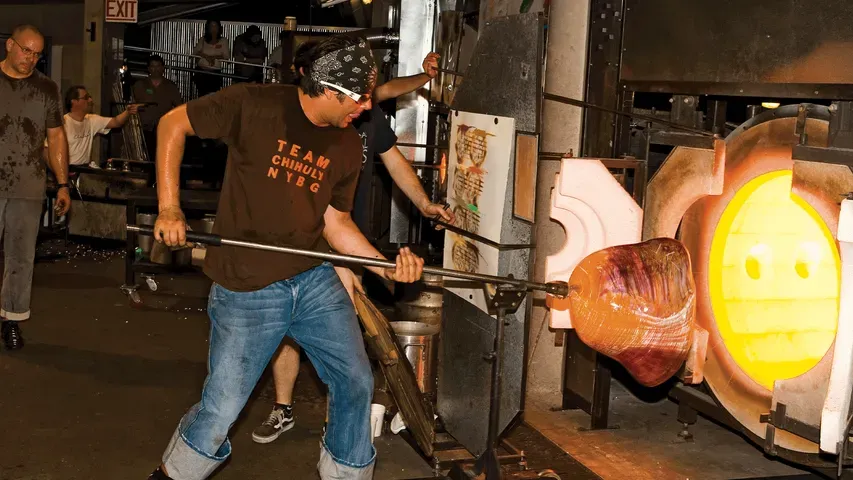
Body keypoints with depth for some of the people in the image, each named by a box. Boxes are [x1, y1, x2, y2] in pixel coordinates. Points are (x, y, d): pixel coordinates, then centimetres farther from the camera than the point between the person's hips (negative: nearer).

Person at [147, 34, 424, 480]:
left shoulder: (347, 146, 3)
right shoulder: (255, 106, -13)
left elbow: (334, 220, 10)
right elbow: (173, 123, -5)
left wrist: (386, 266, -4)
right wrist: (169, 208, -11)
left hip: (316, 282, 5)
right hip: (246, 292, -5)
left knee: (355, 383, 4)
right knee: (220, 410, 2)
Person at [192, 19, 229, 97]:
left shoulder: (223, 41, 6)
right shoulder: (202, 40, 11)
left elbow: (227, 56, -3)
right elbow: (195, 52, 1)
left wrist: (214, 57, -18)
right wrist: (206, 56, -16)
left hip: (215, 73, -2)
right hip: (202, 71, 2)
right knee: (202, 94, 0)